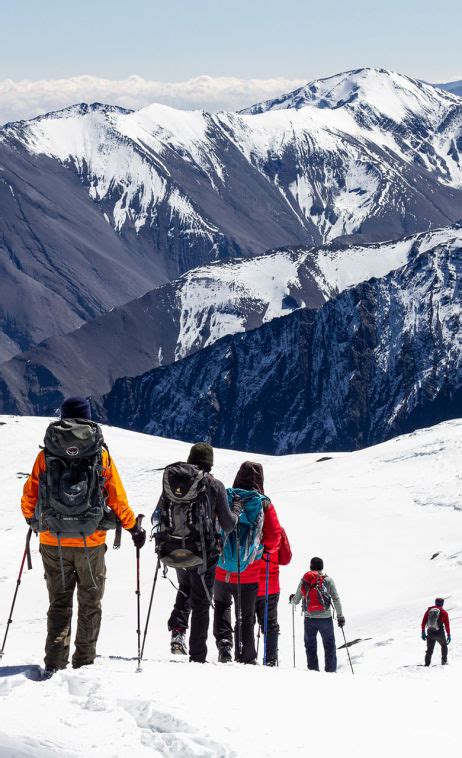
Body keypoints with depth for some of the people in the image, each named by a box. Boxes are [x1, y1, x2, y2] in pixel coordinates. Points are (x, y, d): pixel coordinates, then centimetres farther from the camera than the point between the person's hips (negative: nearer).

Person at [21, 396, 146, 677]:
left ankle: (55, 663, -2)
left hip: (52, 541, 1)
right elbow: (117, 499, -1)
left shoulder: (46, 454, 0)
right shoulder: (101, 455, -3)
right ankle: (84, 662, 12)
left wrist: (31, 518, 25)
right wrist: (134, 527, 13)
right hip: (91, 542, -1)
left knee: (59, 603, 9)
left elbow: (29, 497, 4)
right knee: (90, 604, 12)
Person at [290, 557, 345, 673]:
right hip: (325, 618, -1)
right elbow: (336, 599, -4)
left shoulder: (304, 580, 3)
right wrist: (340, 616, 1)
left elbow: (296, 601, 7)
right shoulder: (328, 580, -1)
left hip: (309, 619, 1)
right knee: (329, 645, 6)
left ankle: (313, 669, 7)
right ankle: (331, 670, 0)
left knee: (310, 646, 11)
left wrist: (291, 599, 30)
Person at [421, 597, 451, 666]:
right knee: (444, 645, 24)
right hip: (439, 634, -2)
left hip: (430, 633, 2)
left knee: (429, 650, 10)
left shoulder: (429, 610, 2)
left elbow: (423, 622, 5)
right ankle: (444, 661, 24)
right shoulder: (444, 613, -8)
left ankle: (427, 664, 0)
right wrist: (449, 635, 0)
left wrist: (423, 632, 12)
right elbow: (447, 625, -8)